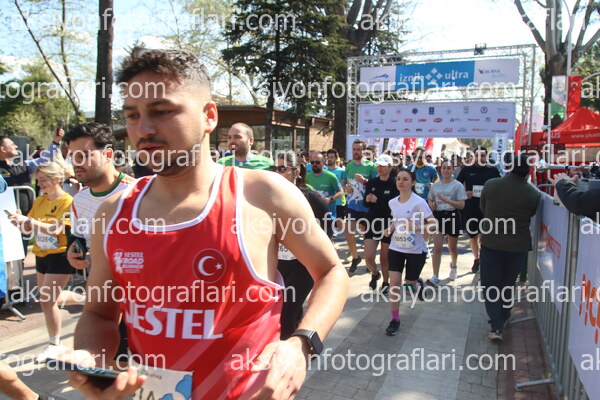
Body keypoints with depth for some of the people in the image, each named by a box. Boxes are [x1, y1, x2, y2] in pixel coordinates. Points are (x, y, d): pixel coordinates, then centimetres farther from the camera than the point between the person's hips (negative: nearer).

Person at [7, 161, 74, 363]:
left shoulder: (67, 201, -13)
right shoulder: (39, 201, 8)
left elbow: (57, 229, -24)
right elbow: (28, 229, 9)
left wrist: (29, 220, -28)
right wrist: (18, 221, -11)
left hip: (60, 256, -7)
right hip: (41, 255, 7)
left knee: (47, 301, -7)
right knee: (48, 300, 12)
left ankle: (55, 344, 9)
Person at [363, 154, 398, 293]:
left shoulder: (395, 184, -9)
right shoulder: (371, 183, 3)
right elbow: (366, 203, 7)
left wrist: (377, 200, -23)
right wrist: (367, 200, -15)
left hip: (389, 224, -3)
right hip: (373, 223, 3)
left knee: (385, 258, 10)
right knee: (368, 257, -3)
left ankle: (386, 282, 33)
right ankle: (375, 274, 29)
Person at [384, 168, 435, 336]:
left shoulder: (419, 202, -15)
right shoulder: (392, 202, 2)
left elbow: (433, 223, -16)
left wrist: (416, 228, -30)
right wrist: (390, 229, -1)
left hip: (415, 250, -3)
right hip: (396, 248, 4)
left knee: (410, 282, 10)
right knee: (394, 283, -5)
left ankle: (417, 284, 50)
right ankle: (395, 319, 8)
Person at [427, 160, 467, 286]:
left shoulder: (457, 185, -5)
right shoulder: (435, 185, 8)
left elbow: (461, 205, -12)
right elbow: (430, 200, 20)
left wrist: (446, 199, -23)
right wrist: (431, 204, -4)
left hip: (453, 217, -2)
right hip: (438, 216, 2)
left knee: (452, 247, 16)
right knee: (437, 247, -9)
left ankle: (453, 266, 46)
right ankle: (435, 277, -11)